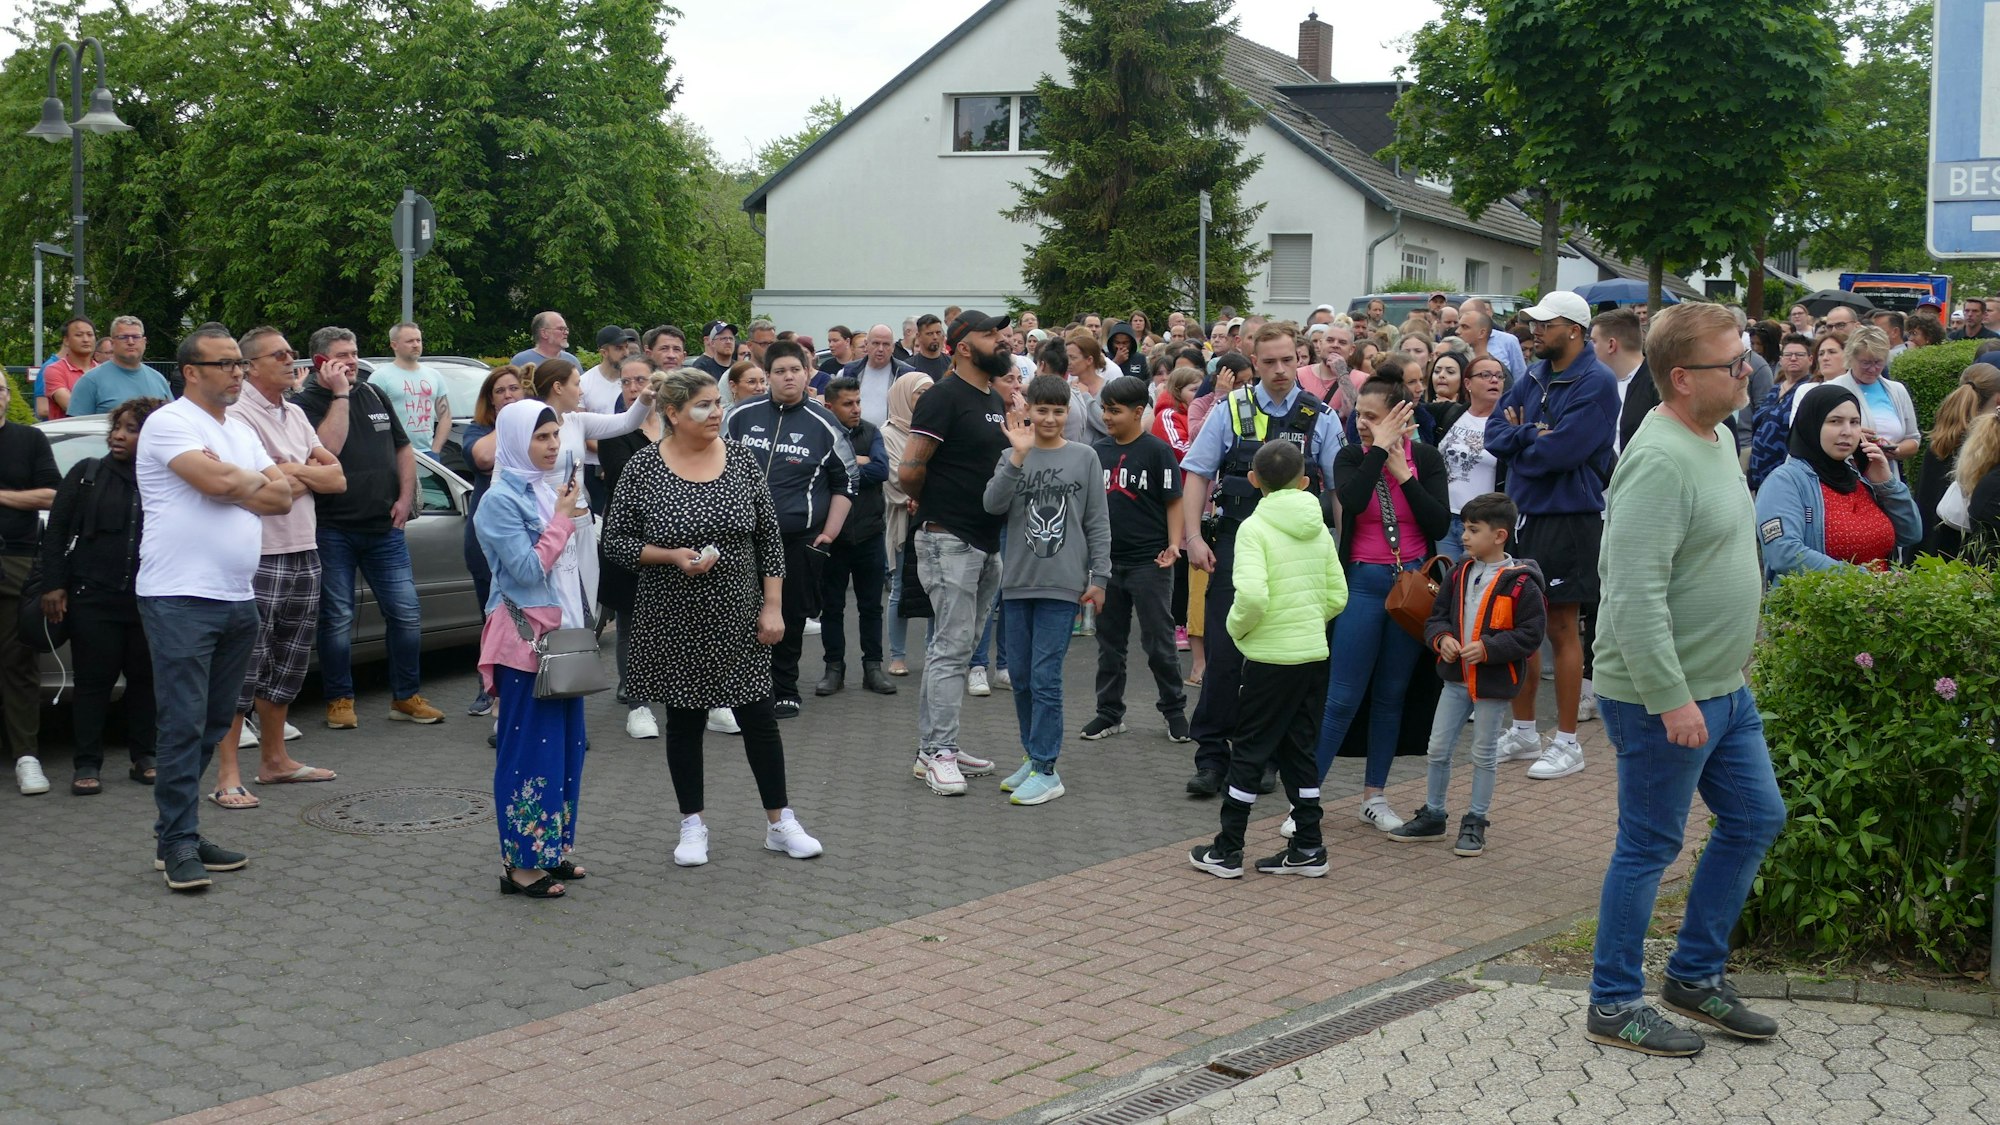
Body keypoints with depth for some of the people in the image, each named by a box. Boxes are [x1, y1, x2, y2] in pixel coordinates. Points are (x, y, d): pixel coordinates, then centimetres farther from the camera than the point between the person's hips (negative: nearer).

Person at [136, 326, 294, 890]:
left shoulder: (243, 432, 19)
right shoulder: (169, 422, -7)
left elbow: (282, 497, 10)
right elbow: (218, 482, -20)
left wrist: (231, 483, -9)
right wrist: (255, 481, 0)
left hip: (238, 599, 8)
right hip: (180, 599, -8)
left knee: (213, 723, 10)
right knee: (183, 724, -8)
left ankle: (179, 832, 18)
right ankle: (178, 844, -3)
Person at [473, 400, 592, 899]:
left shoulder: (550, 490, 11)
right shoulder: (501, 499, -13)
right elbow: (527, 568, -19)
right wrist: (562, 518, -13)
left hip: (562, 632, 8)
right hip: (525, 635, -8)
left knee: (567, 743, 11)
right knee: (530, 747, -6)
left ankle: (552, 849, 21)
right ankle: (521, 863, 0)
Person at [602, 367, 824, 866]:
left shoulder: (741, 459, -1)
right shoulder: (643, 468, -7)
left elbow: (770, 535, 3)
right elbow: (616, 541, -3)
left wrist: (772, 605, -2)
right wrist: (672, 556, -19)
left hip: (737, 618, 2)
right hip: (674, 620, -1)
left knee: (760, 717, 5)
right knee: (684, 720, 9)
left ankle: (780, 823, 17)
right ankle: (693, 826, 22)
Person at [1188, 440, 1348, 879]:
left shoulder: (1255, 527, -12)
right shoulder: (1319, 529, 7)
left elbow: (1252, 595, -24)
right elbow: (1337, 597, 8)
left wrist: (1236, 626, -6)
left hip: (1271, 657, -6)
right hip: (1314, 654, 6)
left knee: (1249, 751, 3)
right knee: (1298, 748, 14)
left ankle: (1227, 850, 9)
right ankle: (1307, 848, 16)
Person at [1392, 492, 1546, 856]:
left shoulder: (1519, 583, -14)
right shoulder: (1460, 573, 4)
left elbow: (1531, 632, -14)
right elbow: (1437, 615, 11)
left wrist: (1488, 648, -22)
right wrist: (1441, 637, -11)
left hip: (1493, 682, -6)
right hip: (1456, 677, 6)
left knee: (1484, 754, 7)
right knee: (1438, 748, 10)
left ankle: (1475, 822, 19)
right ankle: (1433, 816, 24)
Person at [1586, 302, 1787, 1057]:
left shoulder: (1717, 437, 9)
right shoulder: (1661, 461, -23)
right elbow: (1637, 593, -28)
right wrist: (1673, 699, -26)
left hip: (1723, 685, 10)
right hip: (1666, 697, -10)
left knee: (1755, 819, 17)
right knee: (1650, 846, 1)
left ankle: (1696, 975, 30)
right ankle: (1615, 1006, 15)